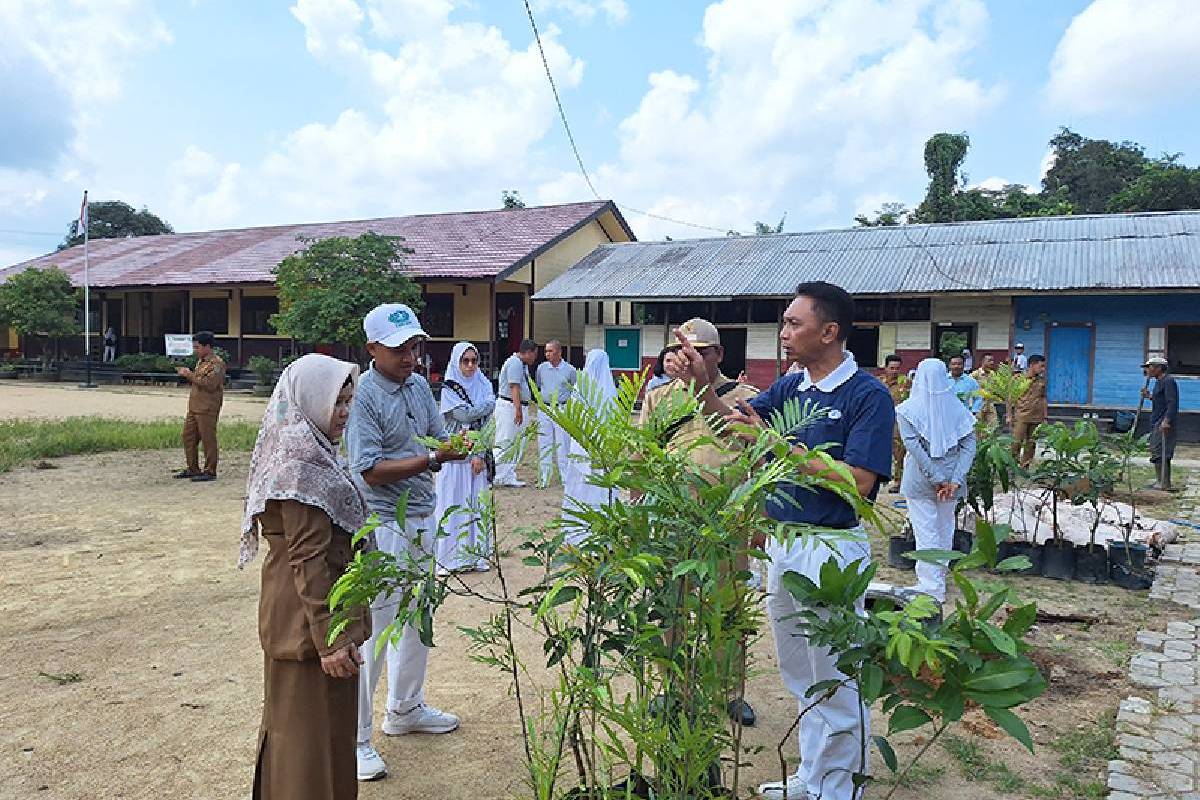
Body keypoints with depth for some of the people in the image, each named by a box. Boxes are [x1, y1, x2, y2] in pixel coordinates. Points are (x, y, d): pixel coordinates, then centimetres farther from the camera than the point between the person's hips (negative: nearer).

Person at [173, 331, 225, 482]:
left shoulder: (217, 363, -12)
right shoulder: (200, 361, 18)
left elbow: (210, 384, -23)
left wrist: (190, 375, -19)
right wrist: (186, 375, 7)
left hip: (207, 409, -10)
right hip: (193, 407, 10)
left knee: (208, 439, -4)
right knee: (188, 436, 12)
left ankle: (210, 471, 3)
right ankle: (193, 469, 22)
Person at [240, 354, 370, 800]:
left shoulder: (308, 451, 10)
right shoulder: (303, 463, -21)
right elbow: (308, 559, -24)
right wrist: (329, 638, -23)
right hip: (308, 617, -10)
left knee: (296, 724, 23)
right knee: (311, 730, 3)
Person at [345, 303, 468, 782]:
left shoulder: (419, 385, 5)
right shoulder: (363, 396, -17)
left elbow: (436, 439, 10)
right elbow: (372, 471, -21)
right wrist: (434, 459, -26)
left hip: (422, 522, 8)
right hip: (382, 527, -8)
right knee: (372, 633, -1)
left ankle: (405, 710, 40)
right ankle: (354, 739, 14)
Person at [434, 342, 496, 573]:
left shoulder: (484, 385, 8)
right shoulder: (449, 387, -2)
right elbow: (464, 414, -16)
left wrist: (480, 454, -10)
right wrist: (488, 403, -4)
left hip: (479, 453, 3)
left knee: (478, 502, 6)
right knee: (454, 504, 0)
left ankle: (476, 555, 15)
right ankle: (450, 558, 7)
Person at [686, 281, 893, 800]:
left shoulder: (868, 395, -14)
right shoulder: (789, 388, 8)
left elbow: (857, 482, -23)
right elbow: (729, 421, 4)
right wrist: (701, 382, -14)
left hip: (831, 549, -8)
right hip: (781, 544, 8)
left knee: (837, 684, 7)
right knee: (801, 678, 21)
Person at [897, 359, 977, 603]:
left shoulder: (907, 410, -9)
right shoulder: (958, 409, -1)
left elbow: (913, 445, -17)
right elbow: (969, 446, -7)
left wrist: (937, 478, -15)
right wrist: (955, 480, -11)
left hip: (919, 481, -3)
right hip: (951, 478, 3)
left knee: (926, 533, 3)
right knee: (945, 531, 17)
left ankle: (931, 588, 5)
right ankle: (940, 579, 31)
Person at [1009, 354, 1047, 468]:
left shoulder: (1042, 380, 9)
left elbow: (1043, 399, 16)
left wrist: (1045, 417, 13)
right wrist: (1009, 415, -2)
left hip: (1036, 418, 4)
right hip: (1021, 417, -4)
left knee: (1031, 444, 7)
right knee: (1017, 442, -8)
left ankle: (1025, 467, 15)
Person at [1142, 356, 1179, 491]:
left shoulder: (1169, 381, -13)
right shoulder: (1159, 381, 19)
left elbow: (1172, 402, -21)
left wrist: (1167, 420, -28)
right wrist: (1150, 396, 12)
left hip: (1164, 424, -11)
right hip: (1157, 423, 11)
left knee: (1159, 453, -12)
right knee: (1156, 451, 15)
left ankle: (1164, 484, -9)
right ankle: (1160, 481, 23)